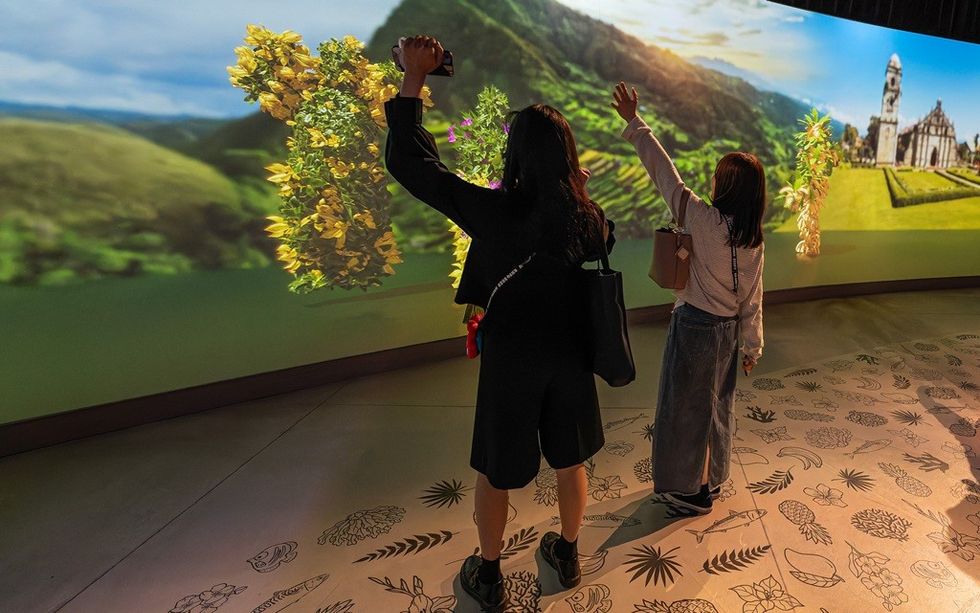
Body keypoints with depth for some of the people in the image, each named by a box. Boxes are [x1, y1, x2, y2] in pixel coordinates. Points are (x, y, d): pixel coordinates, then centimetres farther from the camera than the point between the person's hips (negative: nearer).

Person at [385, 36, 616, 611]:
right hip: (571, 352, 4)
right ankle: (568, 554, 44)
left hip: (511, 354, -3)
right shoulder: (591, 216, -10)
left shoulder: (493, 209, -21)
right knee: (570, 461, 22)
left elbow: (407, 161, -16)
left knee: (497, 470, 15)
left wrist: (414, 78, -10)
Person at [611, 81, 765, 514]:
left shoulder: (703, 219, -20)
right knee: (717, 404, 20)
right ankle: (711, 478, 38)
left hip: (694, 325, -6)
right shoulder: (754, 240, -3)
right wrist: (752, 347, 12)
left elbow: (665, 174, -15)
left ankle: (689, 489, 23)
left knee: (686, 407, 9)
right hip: (727, 330, 6)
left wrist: (634, 123, -9)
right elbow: (752, 300, 1)